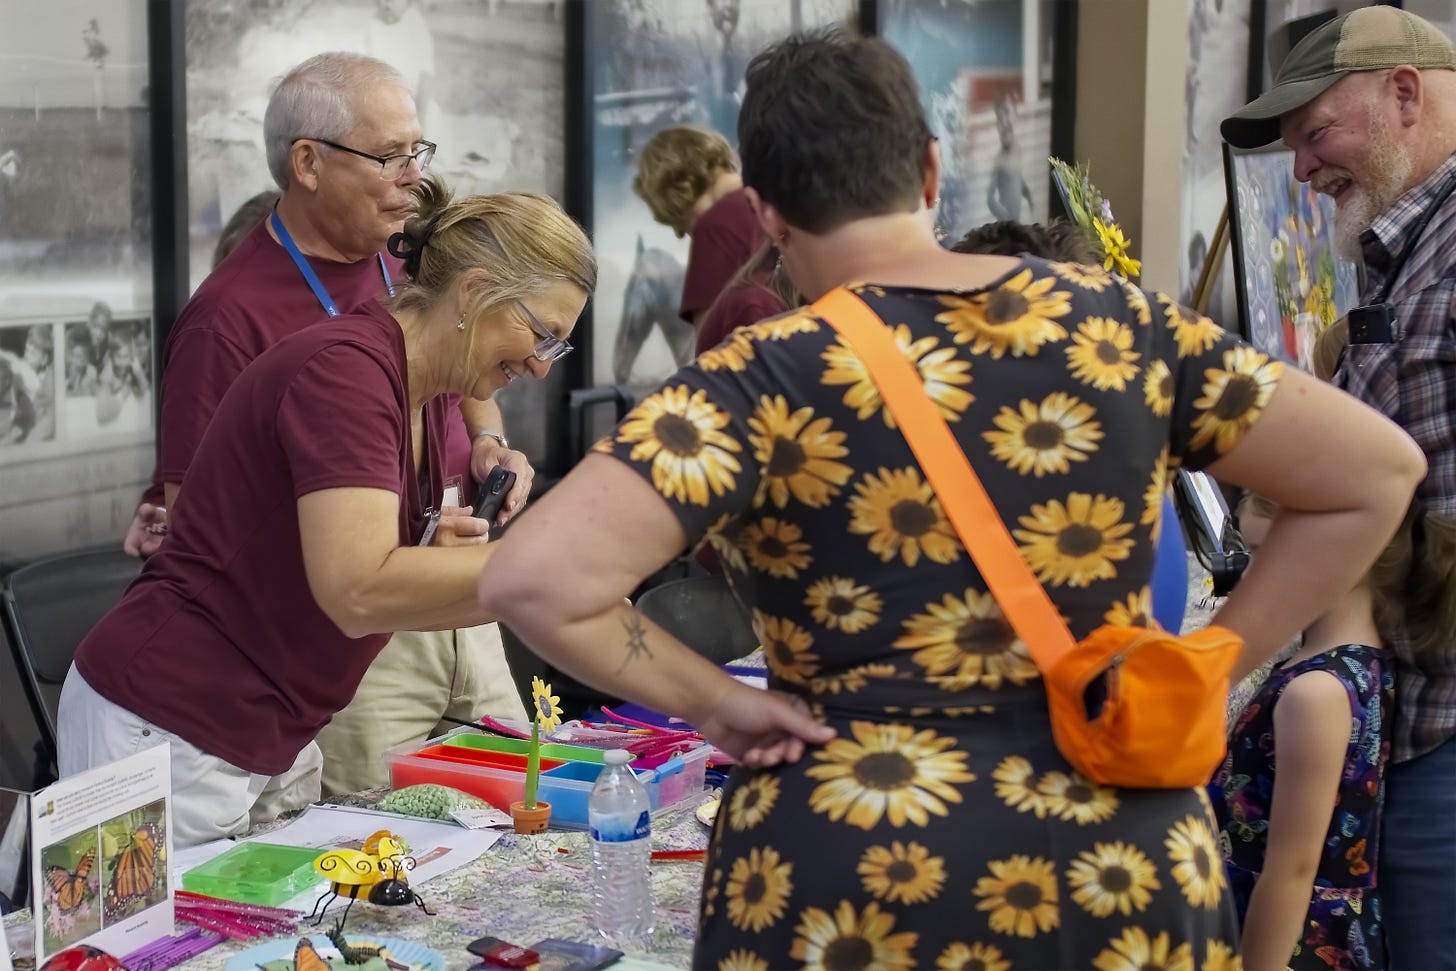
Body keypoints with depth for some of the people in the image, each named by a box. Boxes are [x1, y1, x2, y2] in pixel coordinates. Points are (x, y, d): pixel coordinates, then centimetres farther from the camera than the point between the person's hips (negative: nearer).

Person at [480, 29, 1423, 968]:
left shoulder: (767, 380, -11)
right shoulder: (1118, 322, 0)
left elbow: (536, 579, -22)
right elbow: (1377, 474, 7)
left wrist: (716, 701, -8)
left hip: (857, 869, -3)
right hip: (1128, 869, 4)